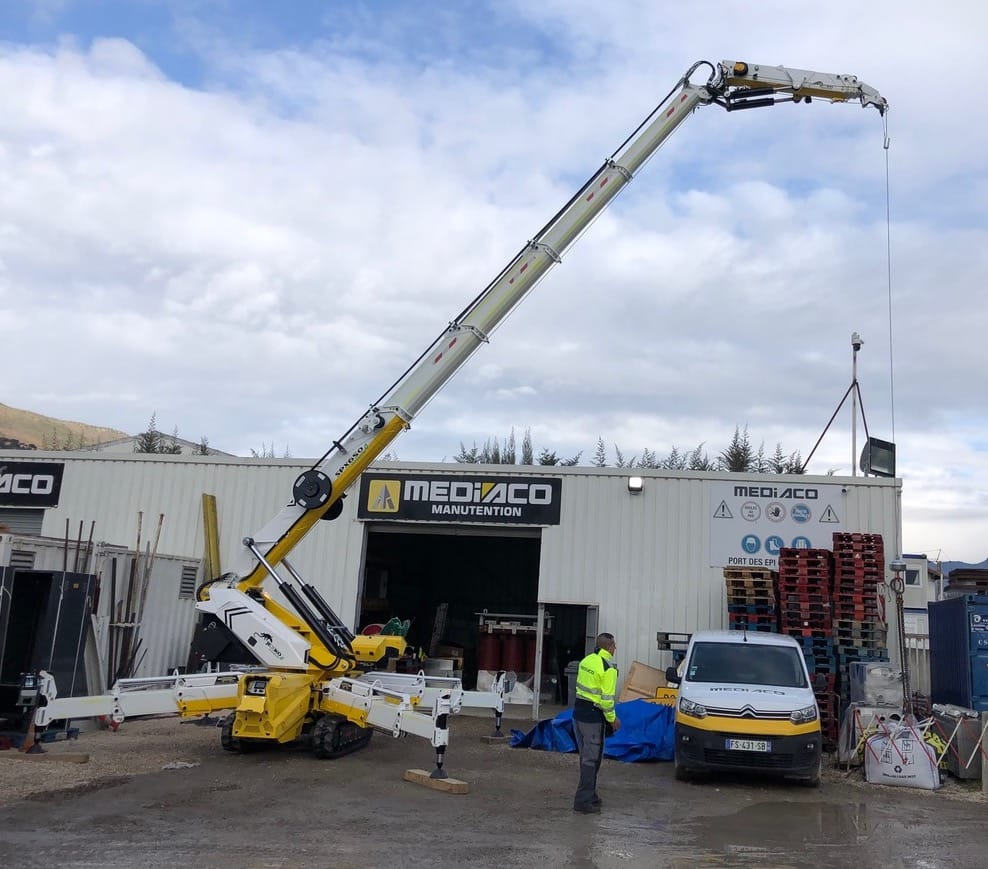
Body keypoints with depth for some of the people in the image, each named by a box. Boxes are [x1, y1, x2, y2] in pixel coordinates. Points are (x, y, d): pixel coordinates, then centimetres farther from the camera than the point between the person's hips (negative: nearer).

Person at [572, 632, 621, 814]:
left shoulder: (586, 660, 8)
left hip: (578, 711, 8)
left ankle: (590, 795, 29)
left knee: (586, 756, 18)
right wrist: (612, 719, -4)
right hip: (593, 717, -8)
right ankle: (583, 801, 1)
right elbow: (607, 698, -17)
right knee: (591, 759, 0)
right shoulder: (608, 668, -16)